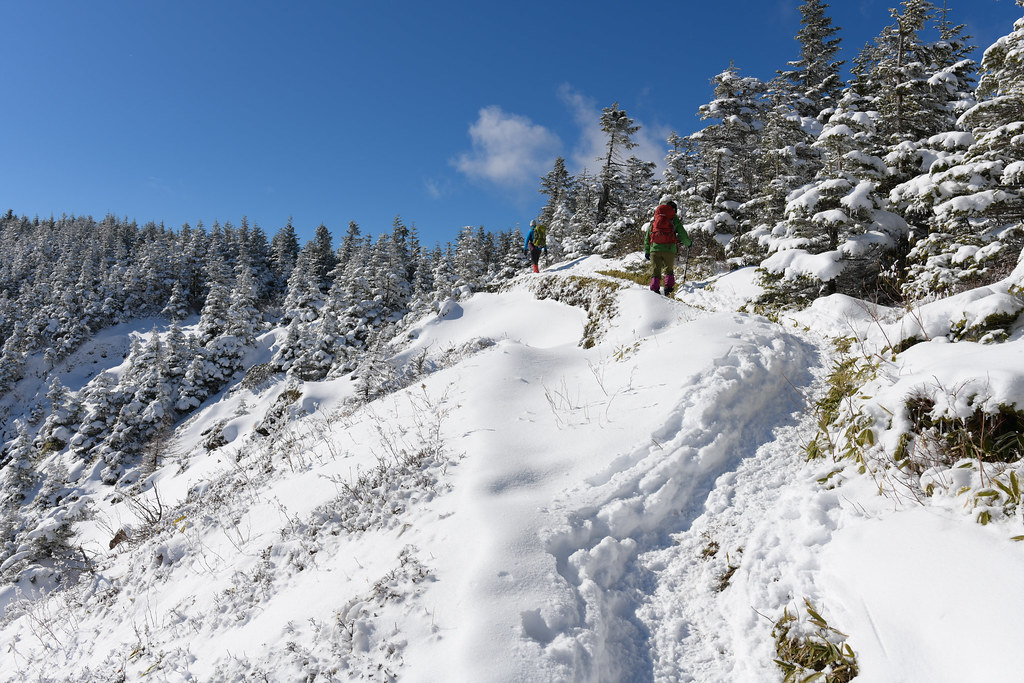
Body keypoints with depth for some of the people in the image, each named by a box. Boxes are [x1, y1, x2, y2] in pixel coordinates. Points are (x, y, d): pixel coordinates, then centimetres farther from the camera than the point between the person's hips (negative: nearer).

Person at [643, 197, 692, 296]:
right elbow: (683, 235, 9)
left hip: (655, 248, 2)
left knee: (656, 272, 7)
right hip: (669, 249, -2)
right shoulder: (674, 219, 9)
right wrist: (688, 243, 30)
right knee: (669, 270, 15)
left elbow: (647, 236, 18)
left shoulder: (654, 219, 18)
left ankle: (654, 291, -5)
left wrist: (646, 251, 23)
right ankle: (668, 290, 5)